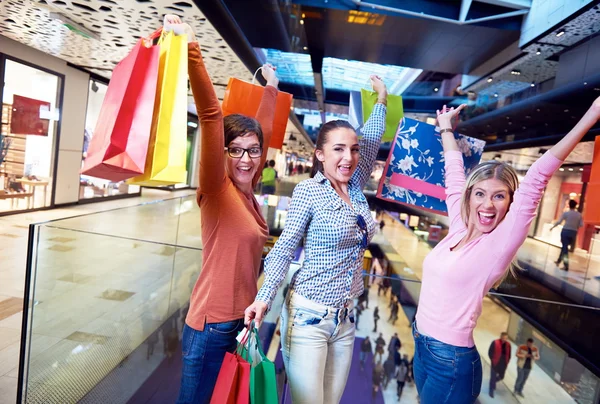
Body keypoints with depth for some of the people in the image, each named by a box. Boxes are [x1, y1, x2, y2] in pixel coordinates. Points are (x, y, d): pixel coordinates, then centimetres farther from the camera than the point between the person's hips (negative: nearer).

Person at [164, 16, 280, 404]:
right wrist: (190, 47, -35)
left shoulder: (248, 191, 2)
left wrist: (271, 88, 23)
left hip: (245, 318, 7)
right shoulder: (216, 190, -15)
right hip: (212, 325, -7)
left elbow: (263, 130, 14)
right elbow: (210, 115, -28)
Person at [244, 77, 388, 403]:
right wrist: (264, 297, -21)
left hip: (345, 318, 6)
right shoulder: (309, 190, -10)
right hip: (308, 316, -6)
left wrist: (381, 99, 21)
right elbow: (285, 247, -11)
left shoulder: (356, 188, 5)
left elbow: (372, 138, 16)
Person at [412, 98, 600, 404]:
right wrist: (446, 127, 20)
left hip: (450, 360, -6)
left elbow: (535, 182, -25)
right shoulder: (459, 227, -2)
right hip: (422, 346, 6)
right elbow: (454, 173, 8)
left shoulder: (501, 243, -15)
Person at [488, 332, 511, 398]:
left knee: (501, 377, 15)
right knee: (493, 377, 2)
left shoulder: (508, 344, -2)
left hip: (503, 364, 5)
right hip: (495, 363, -5)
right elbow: (490, 352, -9)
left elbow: (509, 354, 10)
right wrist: (493, 360, -8)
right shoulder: (495, 342, -16)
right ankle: (491, 391, 17)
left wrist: (506, 362, 5)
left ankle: (493, 382, 46)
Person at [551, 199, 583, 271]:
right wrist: (575, 226, 19)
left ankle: (566, 265, -10)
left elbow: (559, 222, -8)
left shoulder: (566, 213, -6)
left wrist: (553, 227, 5)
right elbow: (581, 224, 1)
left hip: (565, 231, -3)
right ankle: (559, 261, 29)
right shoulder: (579, 214, 3)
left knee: (565, 247, -2)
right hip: (573, 233, 3)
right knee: (565, 246, 18)